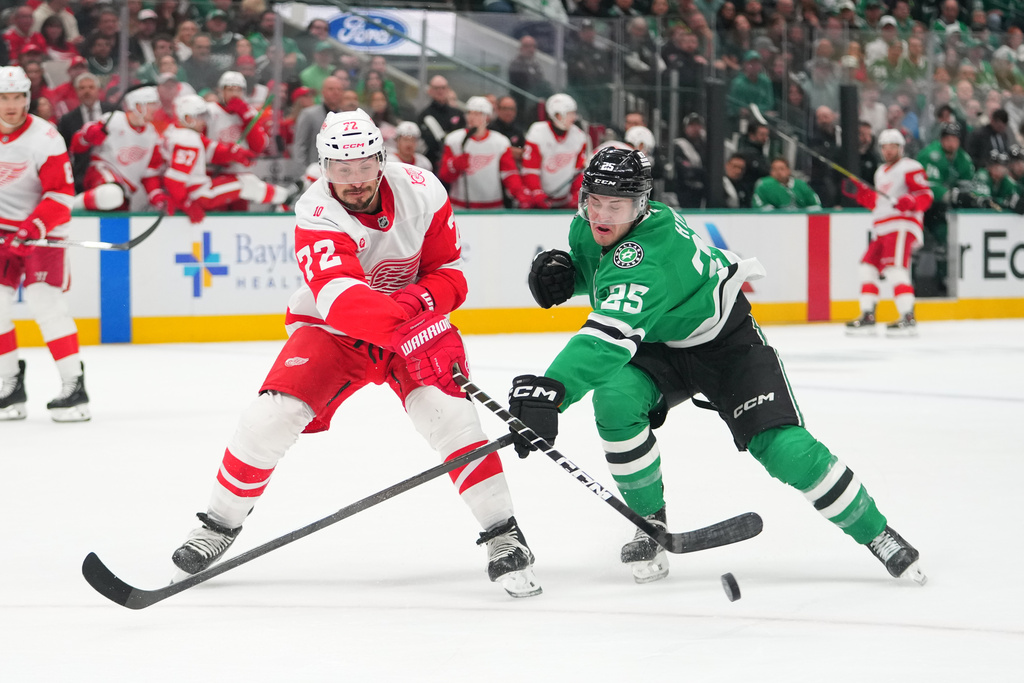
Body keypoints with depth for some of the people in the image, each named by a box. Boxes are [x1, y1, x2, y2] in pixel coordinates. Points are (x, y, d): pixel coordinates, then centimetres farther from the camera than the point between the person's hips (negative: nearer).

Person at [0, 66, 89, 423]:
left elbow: (61, 194, -16)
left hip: (43, 231, -5)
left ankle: (74, 385, -9)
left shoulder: (44, 138, -14)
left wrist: (32, 229, -27)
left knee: (47, 305, -14)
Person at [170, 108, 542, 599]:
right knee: (271, 415, -17)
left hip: (414, 321, 1)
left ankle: (503, 535, -14)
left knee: (446, 411, -23)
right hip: (330, 329, -1)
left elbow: (448, 274, -5)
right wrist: (396, 323, -58)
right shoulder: (316, 214, -25)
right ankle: (220, 524, 6)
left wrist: (419, 299, -28)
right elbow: (339, 297, -42)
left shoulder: (421, 191, -15)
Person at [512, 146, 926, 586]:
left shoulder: (645, 257, -39)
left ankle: (875, 532, 3)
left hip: (726, 342, -6)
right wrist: (563, 272, -11)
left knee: (783, 447, -19)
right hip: (657, 348, 6)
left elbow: (610, 335, -55)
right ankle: (651, 524, -6)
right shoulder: (587, 226, -12)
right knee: (614, 399, -26)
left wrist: (553, 389, -69)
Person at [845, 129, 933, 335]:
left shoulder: (910, 167, -1)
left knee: (894, 268, -22)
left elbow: (926, 196, -11)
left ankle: (908, 318, -26)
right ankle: (867, 317, 12)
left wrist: (909, 201, -30)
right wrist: (861, 192, 15)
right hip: (881, 230, 9)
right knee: (868, 268, 6)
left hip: (902, 227, -9)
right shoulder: (881, 172, 26)